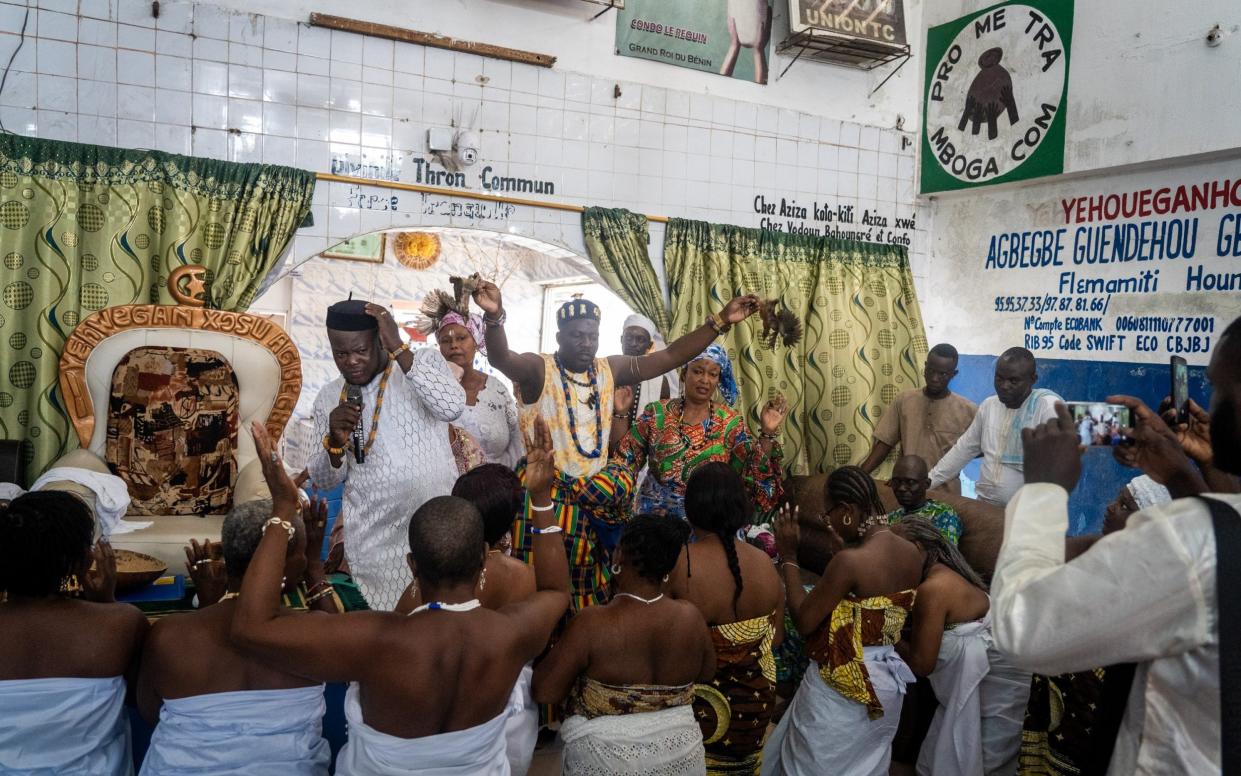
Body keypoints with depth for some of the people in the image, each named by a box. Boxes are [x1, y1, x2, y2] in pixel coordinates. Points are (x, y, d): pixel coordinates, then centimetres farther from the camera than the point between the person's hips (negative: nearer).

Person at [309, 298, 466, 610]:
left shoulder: (425, 360, -1)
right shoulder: (329, 397, 7)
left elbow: (452, 407, -22)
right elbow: (324, 482, 9)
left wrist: (399, 349, -21)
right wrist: (334, 442, -11)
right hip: (373, 536, 2)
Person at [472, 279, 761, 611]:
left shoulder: (610, 370, 4)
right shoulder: (537, 370, -11)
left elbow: (671, 356, 2)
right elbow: (501, 358, -32)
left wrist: (721, 320, -5)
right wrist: (494, 316, -53)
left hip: (597, 495, 5)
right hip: (546, 493, -5)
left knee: (591, 581, 15)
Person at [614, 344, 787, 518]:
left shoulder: (731, 422, 1)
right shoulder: (657, 413, 2)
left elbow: (753, 473, -4)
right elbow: (625, 457, 2)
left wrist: (767, 433, -14)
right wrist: (621, 413, -7)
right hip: (655, 514, 0)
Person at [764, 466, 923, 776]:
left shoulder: (849, 561, -29)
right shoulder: (912, 553, -5)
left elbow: (803, 622, -20)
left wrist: (788, 556, -14)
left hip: (841, 689, -7)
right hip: (885, 685, 7)